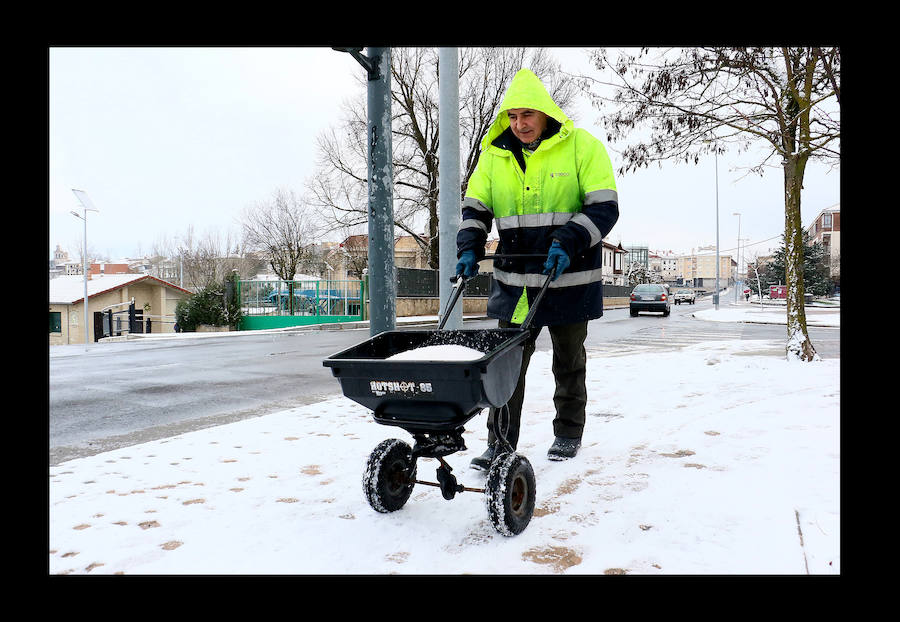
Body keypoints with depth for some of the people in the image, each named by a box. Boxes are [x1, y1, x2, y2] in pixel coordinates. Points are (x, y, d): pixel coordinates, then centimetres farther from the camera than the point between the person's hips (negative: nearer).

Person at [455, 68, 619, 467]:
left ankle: (568, 433, 30)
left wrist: (568, 242, -22)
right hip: (513, 281, 3)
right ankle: (500, 444, 8)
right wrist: (469, 249, -7)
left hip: (568, 279, -2)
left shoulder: (582, 147, -4)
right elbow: (475, 208, 11)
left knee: (568, 362, 13)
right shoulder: (494, 154, 7)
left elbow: (604, 207, -8)